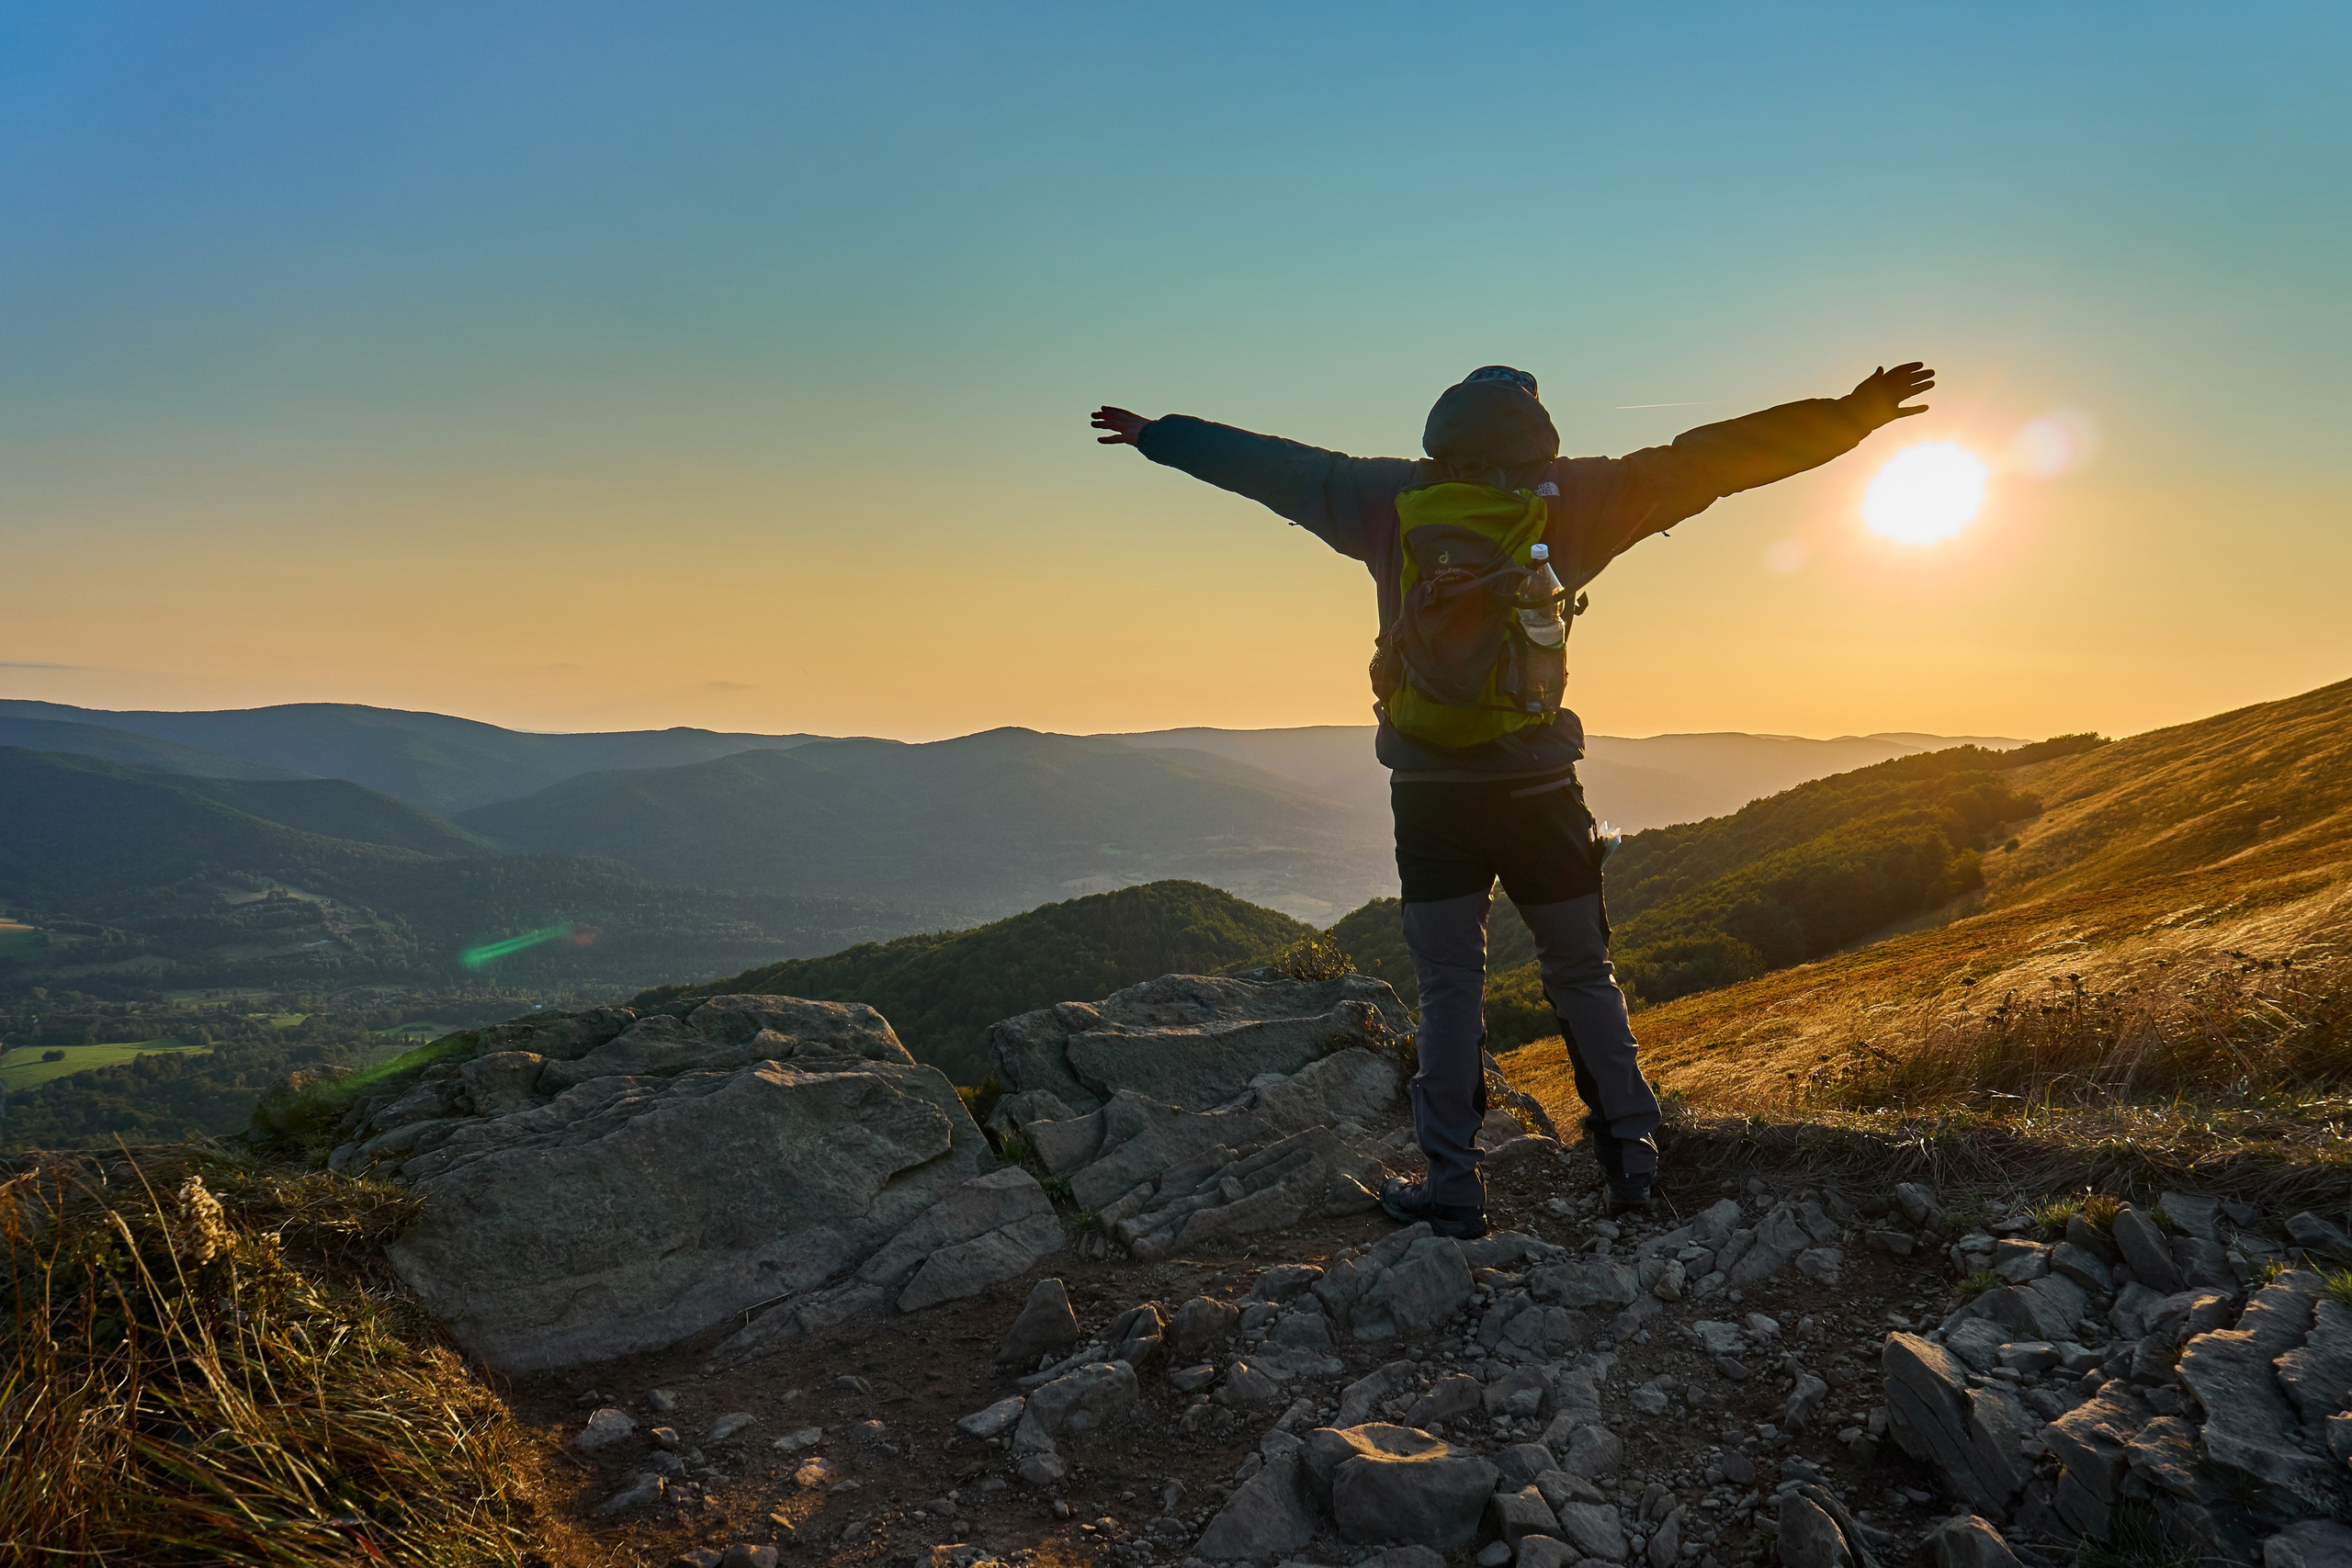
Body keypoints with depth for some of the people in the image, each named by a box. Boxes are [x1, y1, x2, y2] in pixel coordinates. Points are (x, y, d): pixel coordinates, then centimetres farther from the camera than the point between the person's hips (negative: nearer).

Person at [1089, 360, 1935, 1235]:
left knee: (1448, 984, 6)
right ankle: (1631, 1155, 19)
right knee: (1582, 974, 13)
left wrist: (1158, 435, 27)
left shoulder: (1391, 500, 4)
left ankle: (1453, 1186, 9)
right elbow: (1701, 462, 4)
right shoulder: (1568, 499, 2)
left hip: (1429, 788, 0)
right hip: (1539, 783, 0)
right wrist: (1850, 417, 10)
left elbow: (1272, 467, 15)